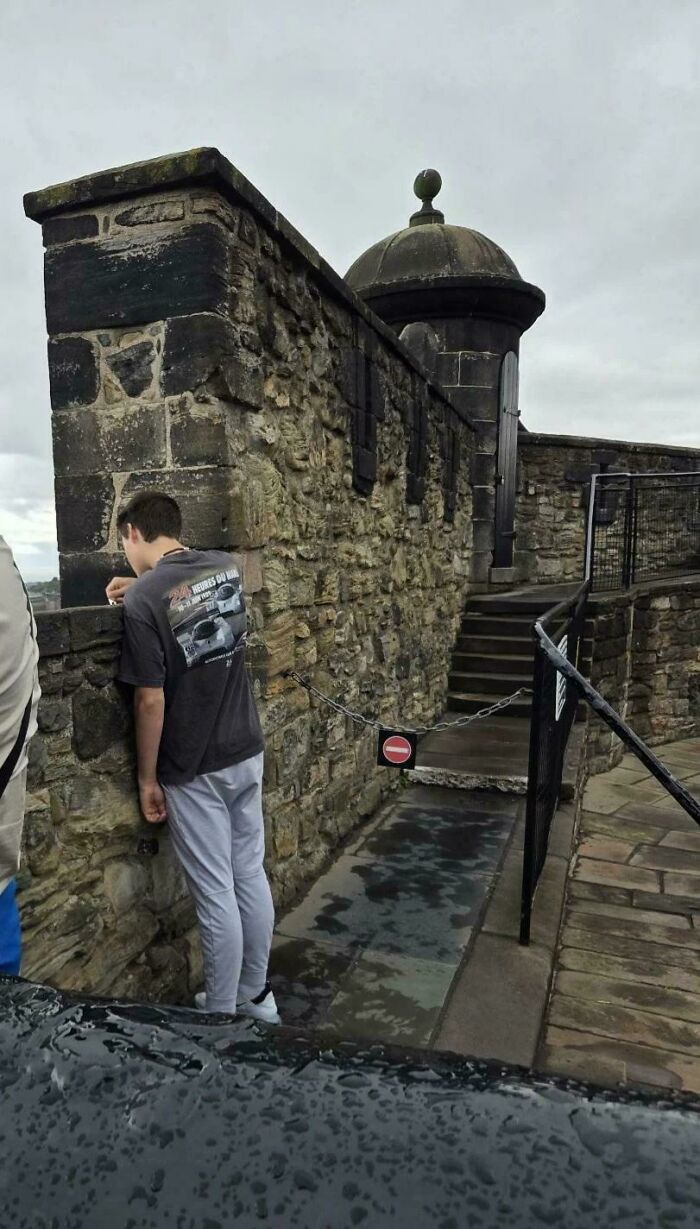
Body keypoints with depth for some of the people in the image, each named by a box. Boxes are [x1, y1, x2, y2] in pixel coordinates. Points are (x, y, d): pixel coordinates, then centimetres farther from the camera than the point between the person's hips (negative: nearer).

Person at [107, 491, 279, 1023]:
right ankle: (258, 995, 35)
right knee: (252, 876, 18)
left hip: (193, 770, -6)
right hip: (246, 753, 6)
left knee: (216, 894, 7)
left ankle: (221, 1014, 26)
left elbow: (152, 702, -17)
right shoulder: (227, 566, 1)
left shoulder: (143, 601, -18)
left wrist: (147, 778, -6)